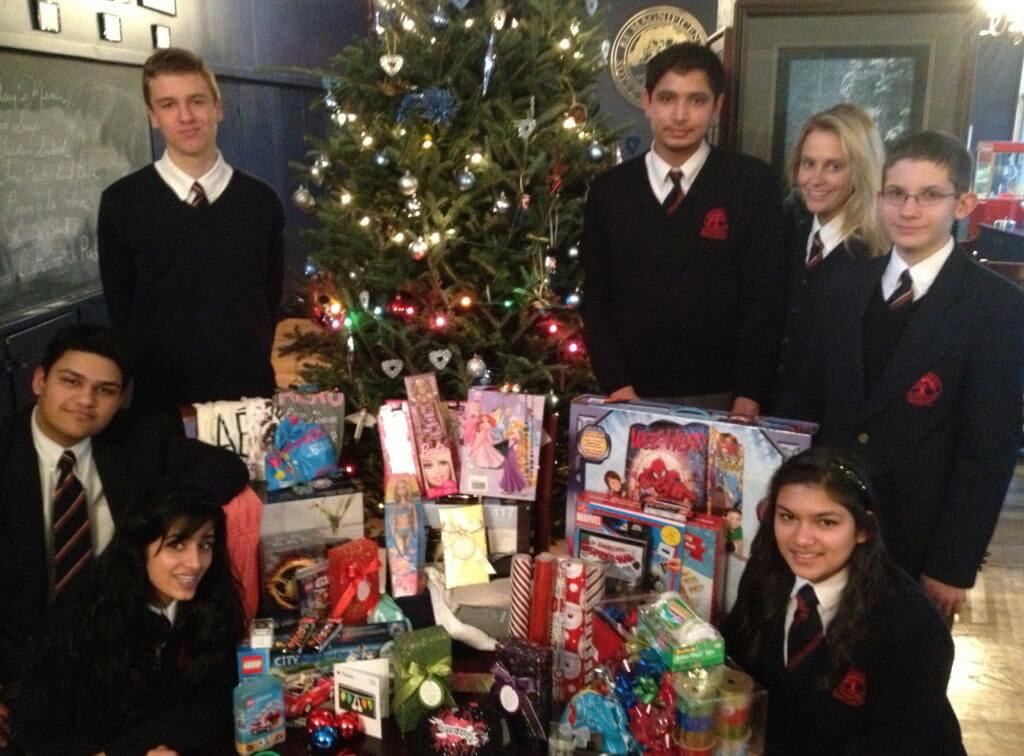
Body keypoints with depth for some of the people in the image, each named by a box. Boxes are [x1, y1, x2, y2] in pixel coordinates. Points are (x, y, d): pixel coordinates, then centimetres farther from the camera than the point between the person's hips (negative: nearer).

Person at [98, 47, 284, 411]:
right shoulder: (121, 202, -5)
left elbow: (271, 299, 4)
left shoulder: (262, 202, -1)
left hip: (250, 392, 1)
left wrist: (251, 371, 1)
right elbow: (119, 306, 1)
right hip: (160, 397, -1)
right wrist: (152, 377, 2)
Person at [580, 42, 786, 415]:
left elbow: (766, 297, -5)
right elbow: (596, 297, 3)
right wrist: (617, 386, -8)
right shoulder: (609, 189, 4)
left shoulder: (752, 183, -3)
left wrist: (748, 399, -12)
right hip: (632, 399, 2)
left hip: (720, 399, -1)